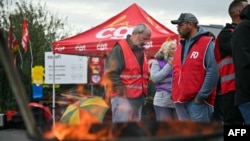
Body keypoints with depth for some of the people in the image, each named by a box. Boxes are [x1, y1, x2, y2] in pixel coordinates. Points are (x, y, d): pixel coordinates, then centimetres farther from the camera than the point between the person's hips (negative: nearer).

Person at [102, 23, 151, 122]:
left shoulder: (141, 51, 17)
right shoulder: (120, 49, -9)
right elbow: (111, 74, -16)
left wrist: (144, 93, 13)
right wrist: (123, 93, -18)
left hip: (138, 98, 9)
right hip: (123, 97, -8)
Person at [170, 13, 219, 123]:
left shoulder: (207, 43, -6)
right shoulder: (181, 46, 18)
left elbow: (213, 72, -15)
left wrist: (201, 96, -17)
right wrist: (174, 93, 13)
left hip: (198, 102, -8)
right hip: (180, 101, 8)